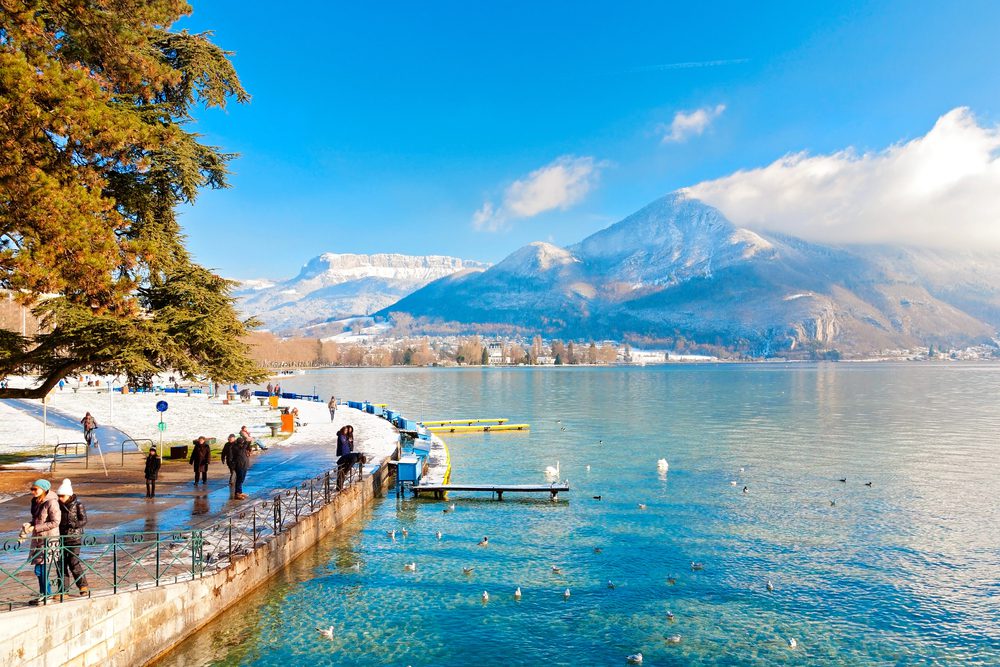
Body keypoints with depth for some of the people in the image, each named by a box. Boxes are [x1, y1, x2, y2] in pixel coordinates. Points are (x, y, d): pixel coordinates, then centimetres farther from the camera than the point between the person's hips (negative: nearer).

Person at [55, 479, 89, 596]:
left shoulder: (78, 505, -7)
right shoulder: (59, 505, 7)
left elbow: (84, 521, -8)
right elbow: (56, 520, 17)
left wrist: (73, 524, -25)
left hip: (74, 538, -5)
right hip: (61, 537, 5)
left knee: (73, 562, -8)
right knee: (61, 563, 6)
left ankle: (83, 586, 6)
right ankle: (64, 589, 15)